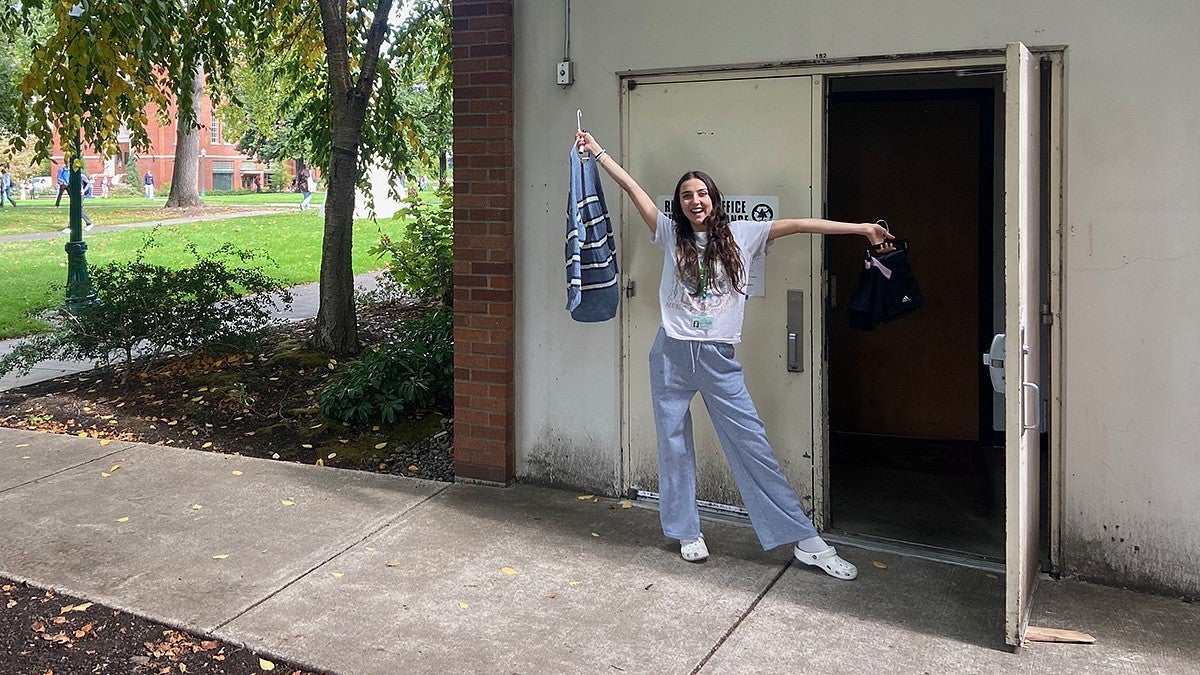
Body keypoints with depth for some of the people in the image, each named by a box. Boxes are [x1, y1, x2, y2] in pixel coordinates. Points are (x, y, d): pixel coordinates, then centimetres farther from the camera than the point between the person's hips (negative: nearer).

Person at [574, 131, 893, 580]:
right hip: (672, 355, 1)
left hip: (718, 358, -1)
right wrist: (597, 152, 6)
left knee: (753, 445, -2)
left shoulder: (741, 235, 5)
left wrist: (861, 228, -4)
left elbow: (796, 225, -1)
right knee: (674, 446, 8)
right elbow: (631, 187, 6)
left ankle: (805, 541, 1)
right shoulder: (671, 234, 6)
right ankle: (687, 533, 24)